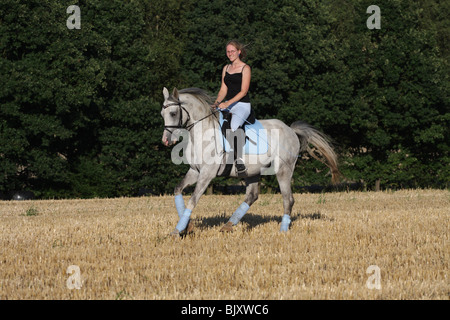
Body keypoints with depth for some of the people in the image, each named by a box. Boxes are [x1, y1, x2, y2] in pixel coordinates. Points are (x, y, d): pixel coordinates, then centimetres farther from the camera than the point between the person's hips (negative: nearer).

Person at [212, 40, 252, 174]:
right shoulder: (226, 68, 17)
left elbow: (243, 91, -11)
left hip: (242, 104, -7)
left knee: (234, 126, -34)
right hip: (227, 104, 7)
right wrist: (217, 102, -4)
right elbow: (223, 89, 16)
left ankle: (239, 159, -34)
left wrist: (227, 103, -20)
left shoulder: (245, 68, -3)